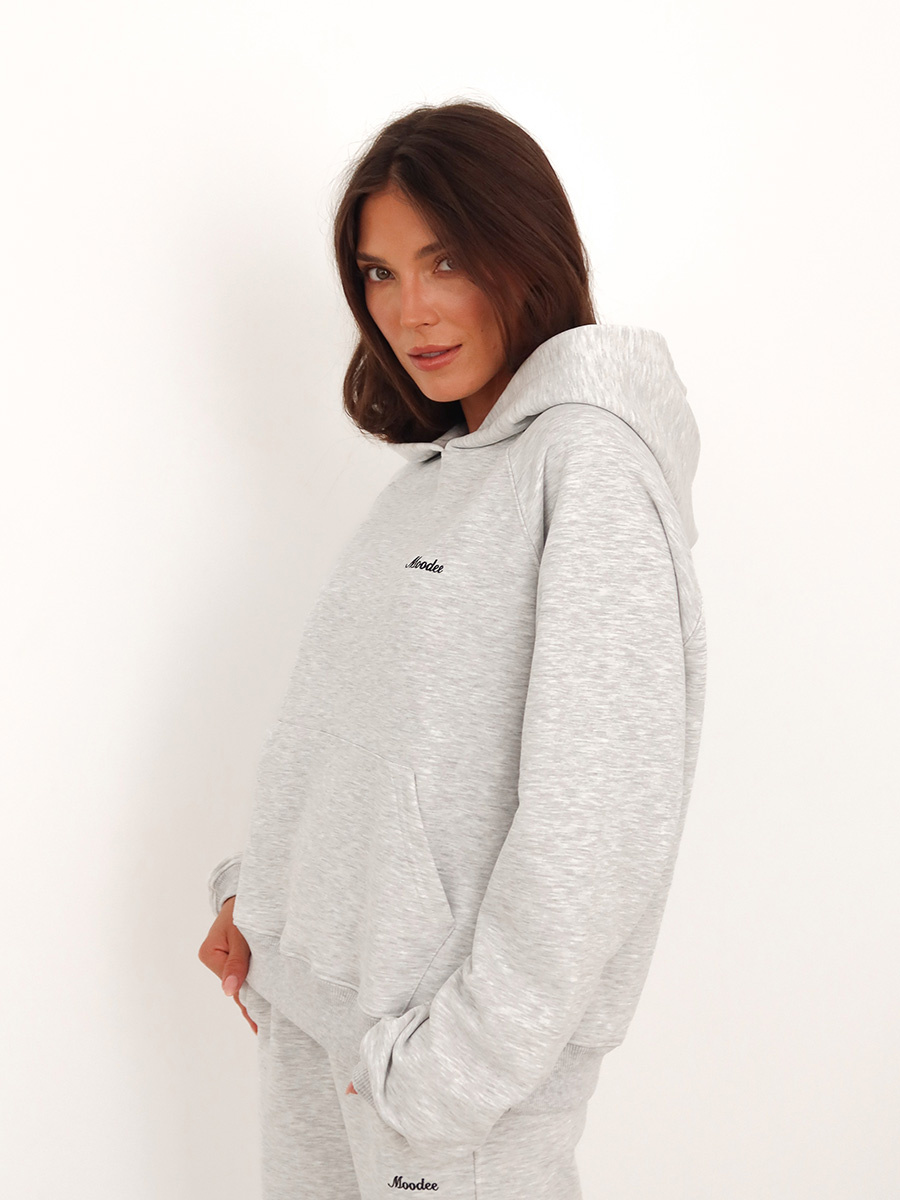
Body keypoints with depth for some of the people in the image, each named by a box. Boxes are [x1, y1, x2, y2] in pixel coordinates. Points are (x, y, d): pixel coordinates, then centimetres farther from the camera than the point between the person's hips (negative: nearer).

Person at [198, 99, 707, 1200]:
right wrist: (256, 892, 8)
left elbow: (601, 817, -23)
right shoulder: (437, 463, 8)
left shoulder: (592, 458, -18)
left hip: (459, 1028, -7)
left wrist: (451, 1068, -19)